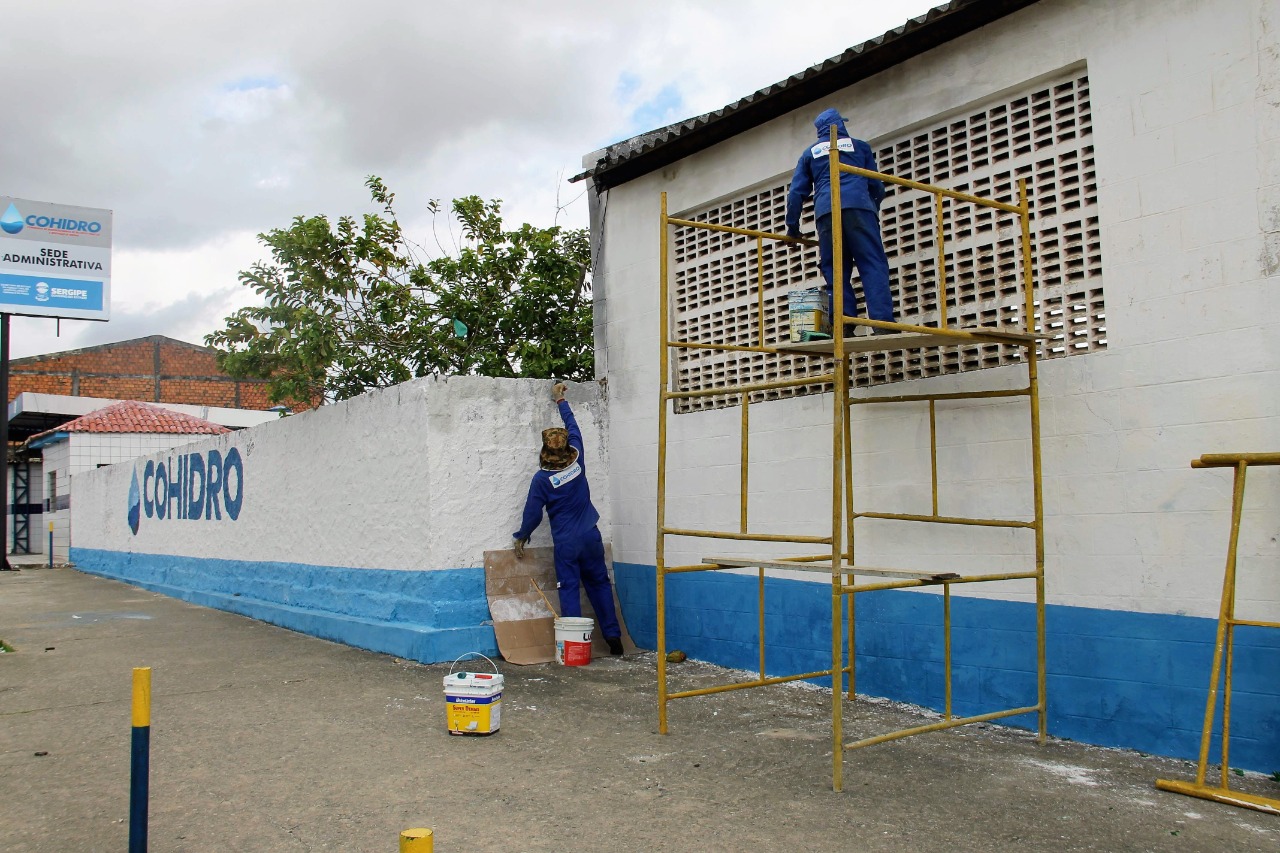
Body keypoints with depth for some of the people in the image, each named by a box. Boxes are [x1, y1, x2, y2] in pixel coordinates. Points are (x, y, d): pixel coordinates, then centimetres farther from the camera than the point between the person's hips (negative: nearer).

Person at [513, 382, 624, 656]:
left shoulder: (542, 478, -11)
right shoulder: (577, 460, -3)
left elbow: (533, 512, -4)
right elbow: (573, 428, 13)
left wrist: (521, 538, 12)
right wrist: (561, 400, 26)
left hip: (565, 543, -3)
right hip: (590, 537, 4)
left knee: (569, 589, 3)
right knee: (600, 584, 13)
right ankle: (613, 637, 15)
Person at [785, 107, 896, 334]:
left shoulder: (810, 153, 27)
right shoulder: (859, 146, 24)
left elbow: (797, 192, 20)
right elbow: (876, 186, 25)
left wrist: (792, 226, 25)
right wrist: (874, 209, 42)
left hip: (826, 212, 2)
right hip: (858, 206, -1)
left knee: (836, 272, 2)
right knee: (873, 266, -9)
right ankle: (882, 322, -24)